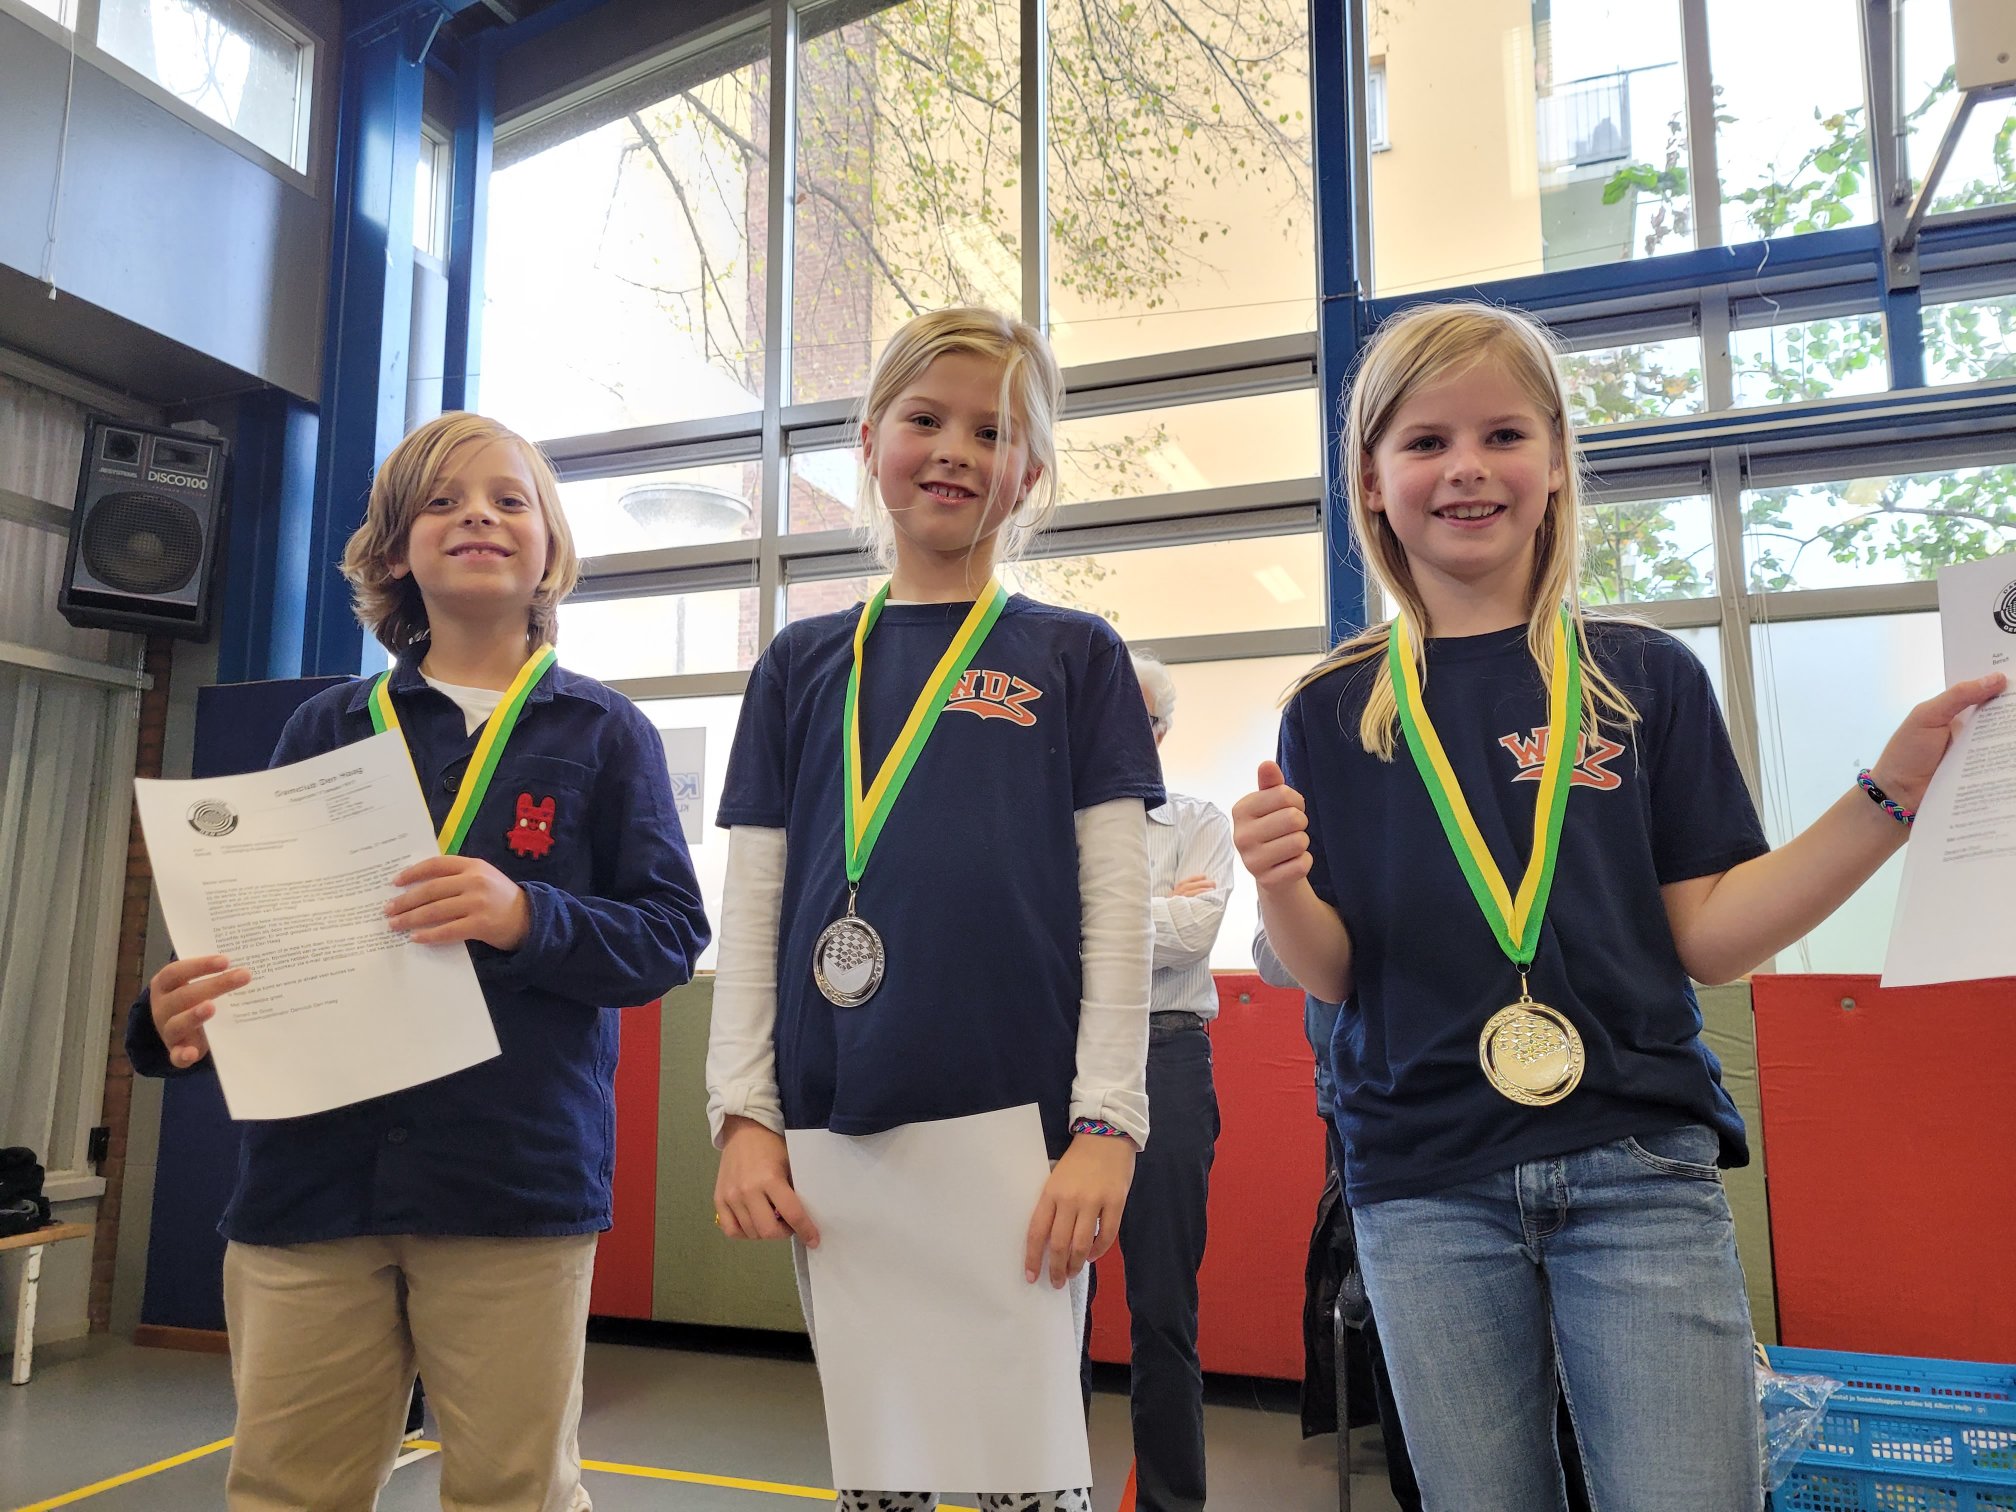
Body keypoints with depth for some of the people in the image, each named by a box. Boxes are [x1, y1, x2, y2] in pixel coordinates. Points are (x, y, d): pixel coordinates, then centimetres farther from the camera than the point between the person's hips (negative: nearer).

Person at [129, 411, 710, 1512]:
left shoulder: (602, 733, 5)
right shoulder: (327, 727, 11)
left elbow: (671, 931, -2)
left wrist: (526, 917, -19)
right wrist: (177, 1016, -10)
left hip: (517, 1177, -2)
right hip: (310, 1168, 2)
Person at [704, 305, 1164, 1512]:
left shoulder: (1075, 657, 4)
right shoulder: (804, 664, 11)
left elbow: (1117, 908, -1)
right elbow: (751, 907, 8)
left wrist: (1107, 1121, -9)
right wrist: (744, 1113, 0)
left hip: (1021, 1121, -2)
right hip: (833, 1133, 3)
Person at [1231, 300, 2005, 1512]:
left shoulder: (1649, 678, 3)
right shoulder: (1336, 712, 2)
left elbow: (1710, 937, 0)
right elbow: (1330, 973, 0)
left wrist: (1891, 794, -9)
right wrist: (1281, 890, -20)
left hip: (1638, 1171, 0)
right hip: (1426, 1187, 1)